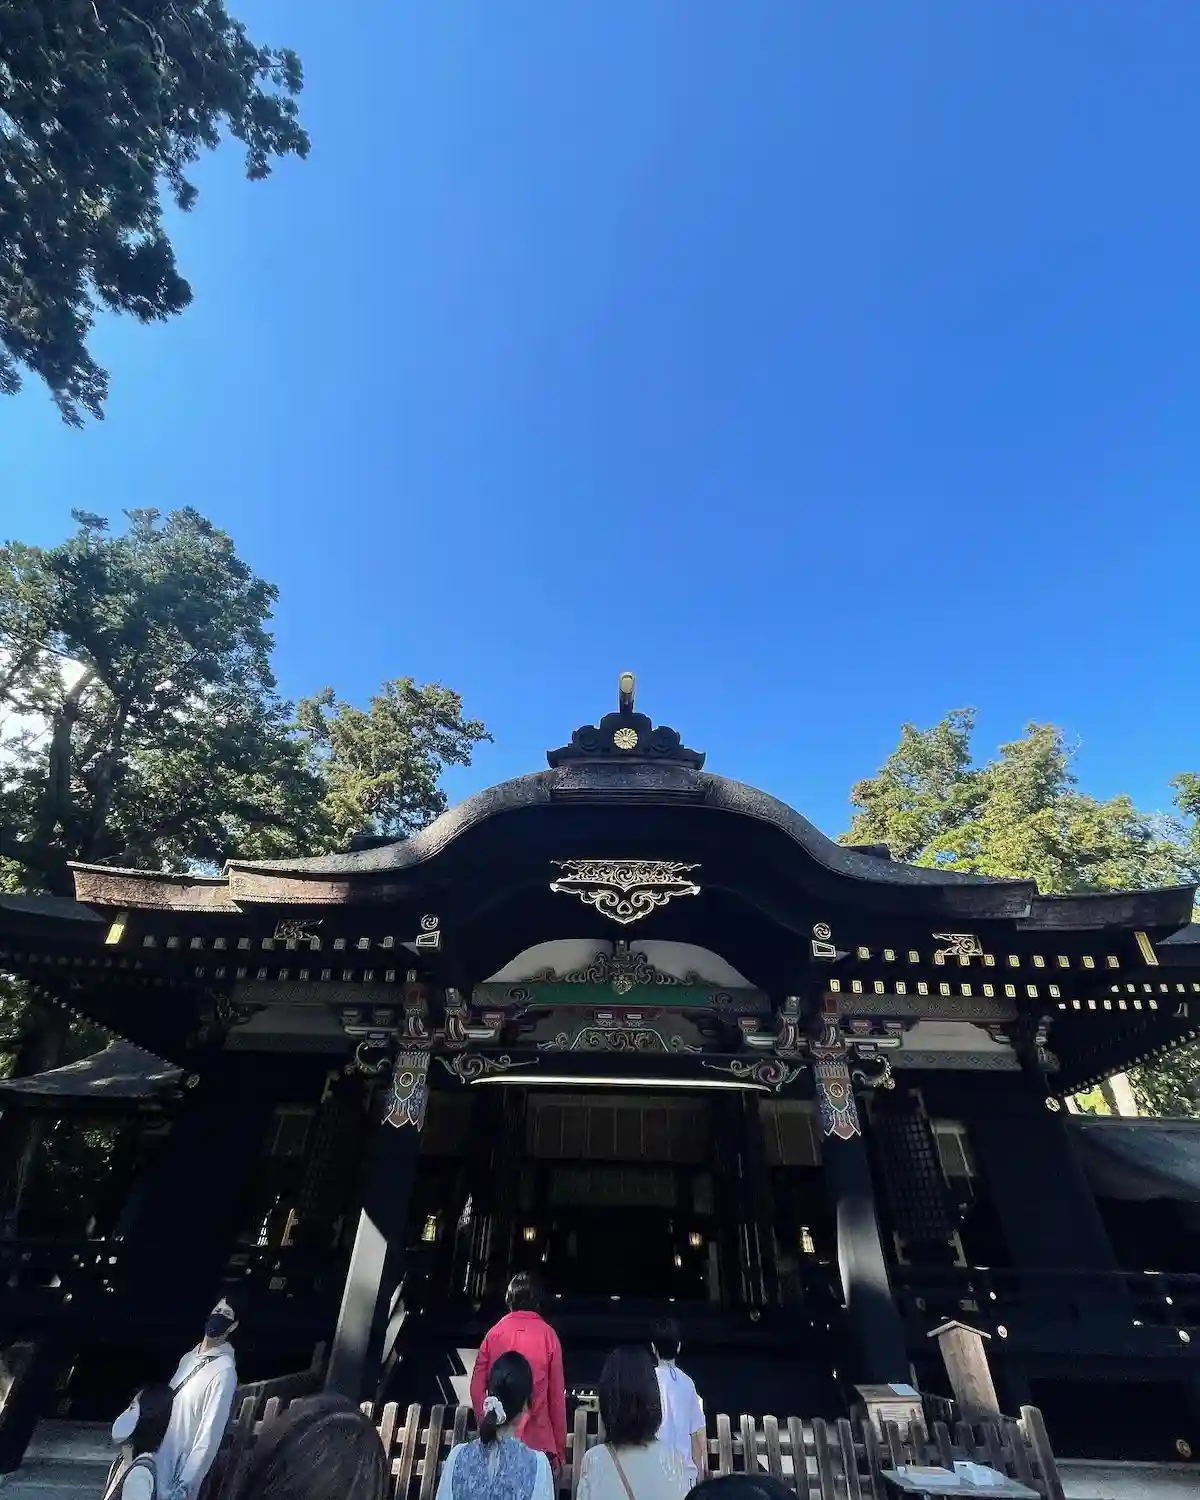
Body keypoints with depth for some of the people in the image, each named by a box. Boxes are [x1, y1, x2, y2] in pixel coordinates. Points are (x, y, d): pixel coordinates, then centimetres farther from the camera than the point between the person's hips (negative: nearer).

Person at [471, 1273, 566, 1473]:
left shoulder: (494, 1333, -2)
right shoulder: (548, 1335, -7)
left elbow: (477, 1388, -1)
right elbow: (557, 1395, -3)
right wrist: (560, 1448, 7)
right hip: (538, 1441, -2)